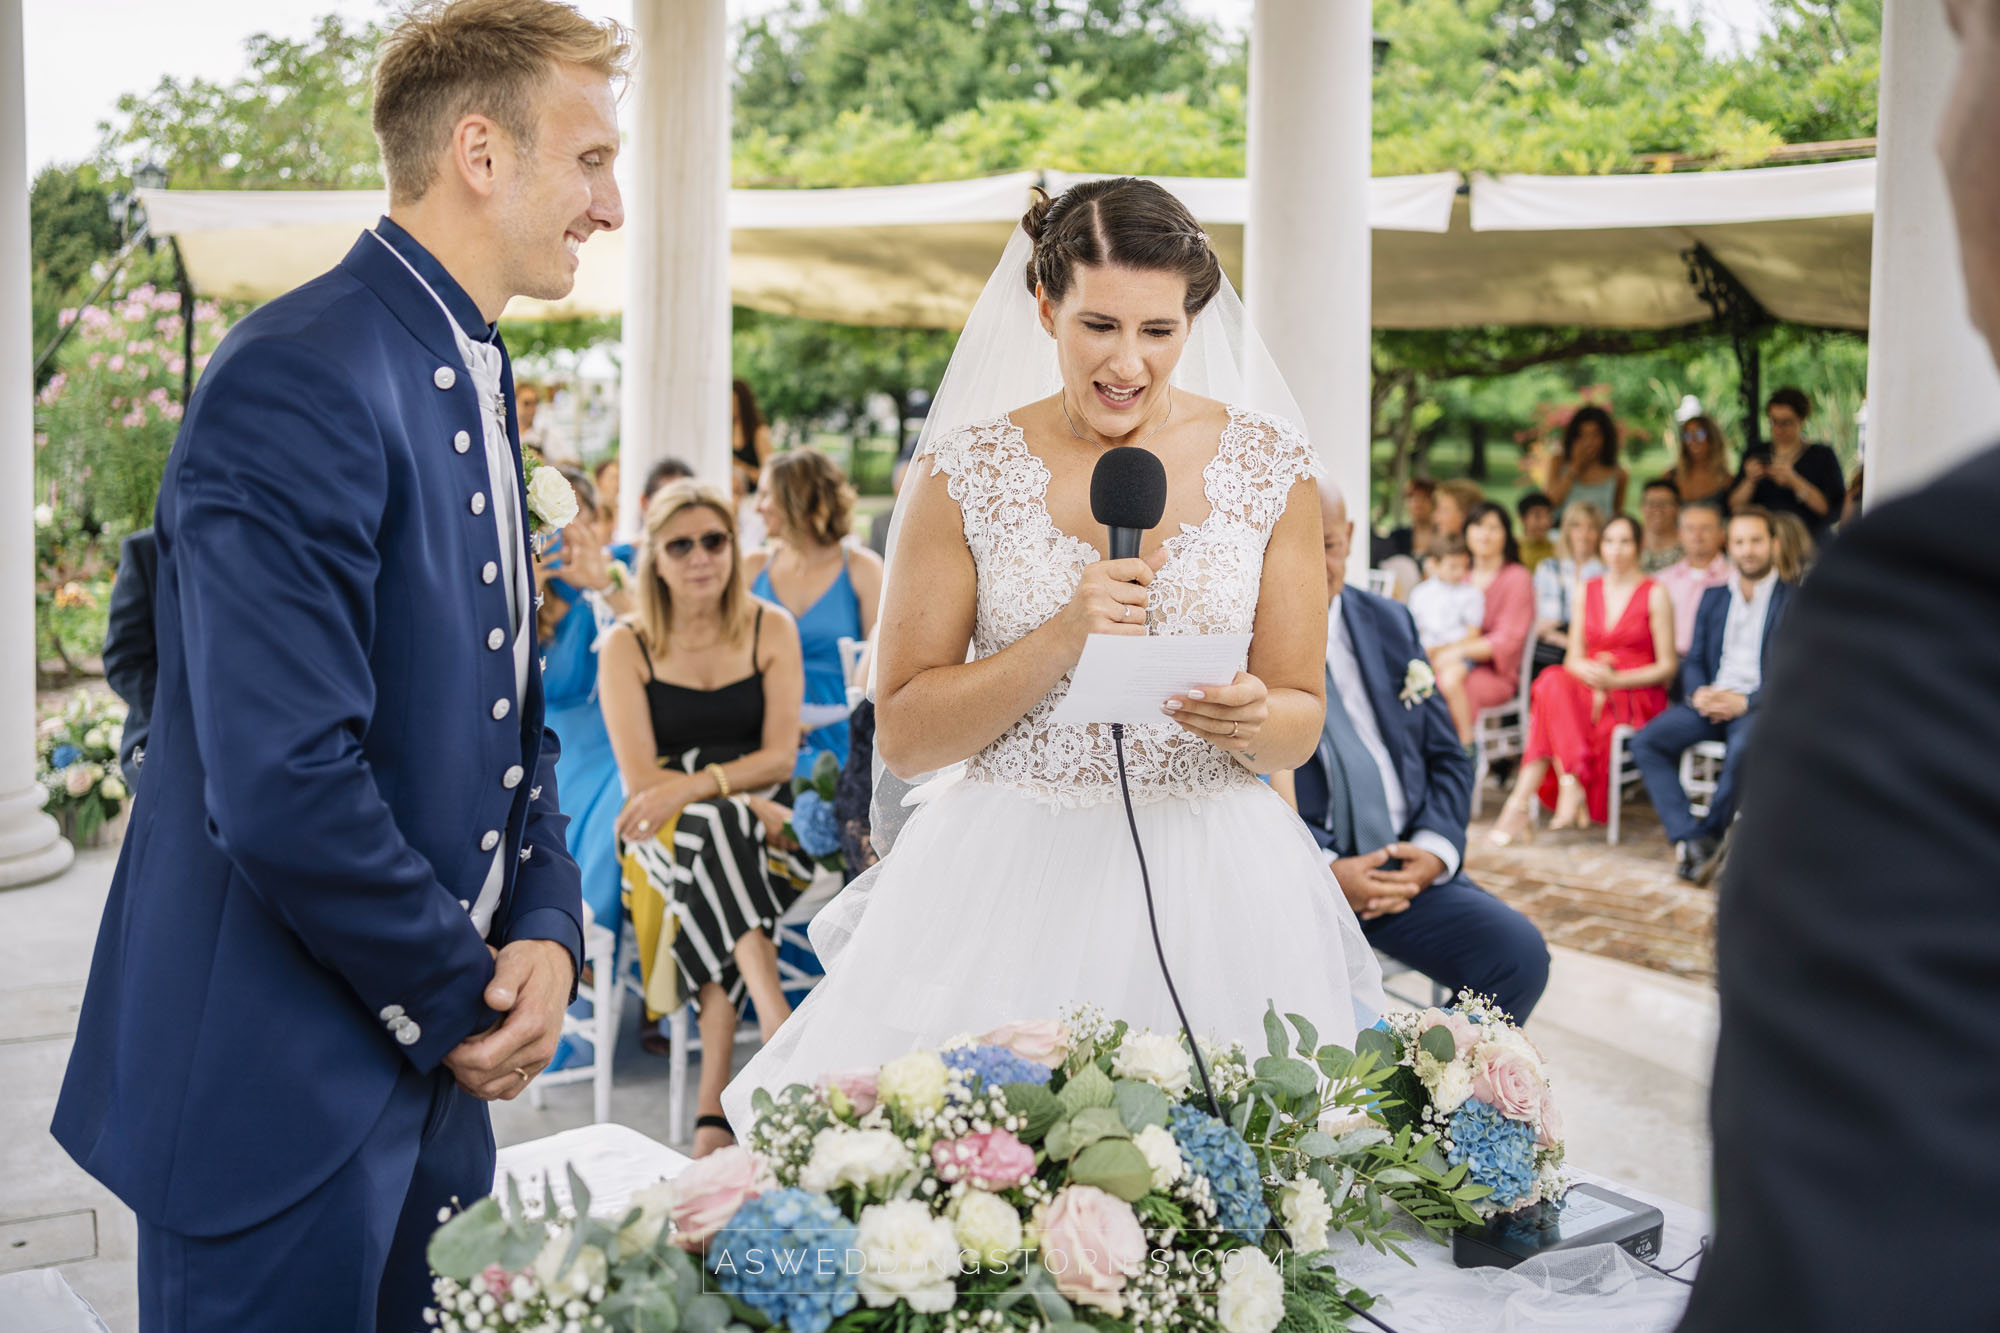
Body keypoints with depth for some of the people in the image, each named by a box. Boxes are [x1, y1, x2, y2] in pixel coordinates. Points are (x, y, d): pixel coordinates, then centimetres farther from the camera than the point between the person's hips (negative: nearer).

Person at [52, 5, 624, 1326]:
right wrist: (464, 1000, -13)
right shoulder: (298, 383, -19)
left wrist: (546, 930, -1)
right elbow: (284, 788, -27)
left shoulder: (475, 385, 12)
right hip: (274, 1098, -9)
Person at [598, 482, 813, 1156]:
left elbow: (780, 755, -3)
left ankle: (714, 1099, -36)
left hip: (759, 817, 1)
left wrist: (695, 785, -21)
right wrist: (748, 803, -20)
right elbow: (640, 777, -8)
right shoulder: (627, 646, 0)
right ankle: (779, 1026, -47)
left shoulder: (771, 629, 4)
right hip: (665, 834, -1)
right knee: (720, 827, -35)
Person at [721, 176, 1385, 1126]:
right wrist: (1059, 640, -15)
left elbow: (1302, 722, 7)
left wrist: (1252, 722, -16)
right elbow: (902, 736, -2)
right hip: (1011, 884, -1)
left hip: (1213, 894, 1)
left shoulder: (1269, 467, 3)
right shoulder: (967, 471, -1)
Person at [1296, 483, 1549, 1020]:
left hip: (1406, 868, 5)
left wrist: (1435, 848, -4)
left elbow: (1445, 756, 16)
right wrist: (1324, 872, -19)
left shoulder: (1391, 623, 14)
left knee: (1520, 953, -17)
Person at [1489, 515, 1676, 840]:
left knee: (1552, 691, -31)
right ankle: (1572, 785, -37)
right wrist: (1589, 671, -14)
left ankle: (1521, 802, -34)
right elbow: (1574, 658, 11)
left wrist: (1613, 679, -16)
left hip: (1638, 697, -4)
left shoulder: (1655, 595, 1)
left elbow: (1667, 667, -2)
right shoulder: (1587, 591, 15)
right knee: (1553, 682, -33)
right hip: (1588, 689, 4)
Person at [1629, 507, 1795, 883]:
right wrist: (1697, 694, -6)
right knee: (1645, 741, -21)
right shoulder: (1713, 597, 20)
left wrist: (1744, 701, -17)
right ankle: (1689, 839, -26)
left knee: (1745, 747, -39)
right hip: (1711, 699, 5)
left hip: (1760, 704, -5)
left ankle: (1709, 835, -20)